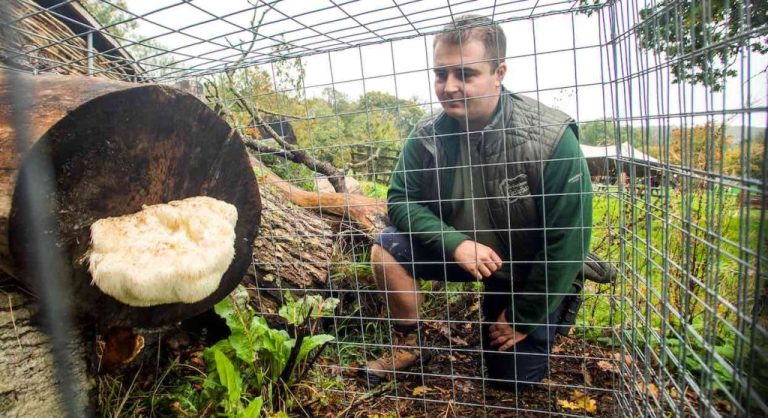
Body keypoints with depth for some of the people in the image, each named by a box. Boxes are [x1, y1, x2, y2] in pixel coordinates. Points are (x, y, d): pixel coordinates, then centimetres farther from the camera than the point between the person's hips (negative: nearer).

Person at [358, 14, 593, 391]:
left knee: (515, 377, 4)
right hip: (465, 252, 3)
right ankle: (408, 346, 4)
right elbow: (400, 200, -11)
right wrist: (455, 242, -30)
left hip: (532, 271, -2)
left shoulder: (551, 139, -28)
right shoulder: (427, 135, -18)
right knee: (387, 248, -19)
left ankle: (547, 318, 34)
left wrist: (524, 317, -15)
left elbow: (567, 241, -23)